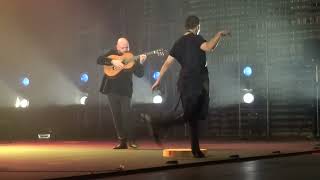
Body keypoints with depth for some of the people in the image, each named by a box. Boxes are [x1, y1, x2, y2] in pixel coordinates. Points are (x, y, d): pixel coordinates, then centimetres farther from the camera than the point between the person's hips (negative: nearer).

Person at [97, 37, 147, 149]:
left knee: (126, 115, -11)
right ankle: (122, 141, 10)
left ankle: (130, 140, -1)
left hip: (125, 90, -2)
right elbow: (99, 60, -10)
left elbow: (140, 74, -4)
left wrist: (140, 63, -22)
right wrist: (113, 62, -23)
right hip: (112, 90, 2)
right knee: (116, 116, 4)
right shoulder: (112, 53, 4)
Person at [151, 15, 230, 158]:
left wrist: (158, 80, 14)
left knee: (192, 117, 8)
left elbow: (167, 63, 10)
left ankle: (196, 150, 7)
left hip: (184, 83, 8)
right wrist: (219, 34, -13)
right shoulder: (196, 38, -5)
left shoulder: (179, 42, 13)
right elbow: (208, 47, -25)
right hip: (197, 82, -8)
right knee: (190, 116, -8)